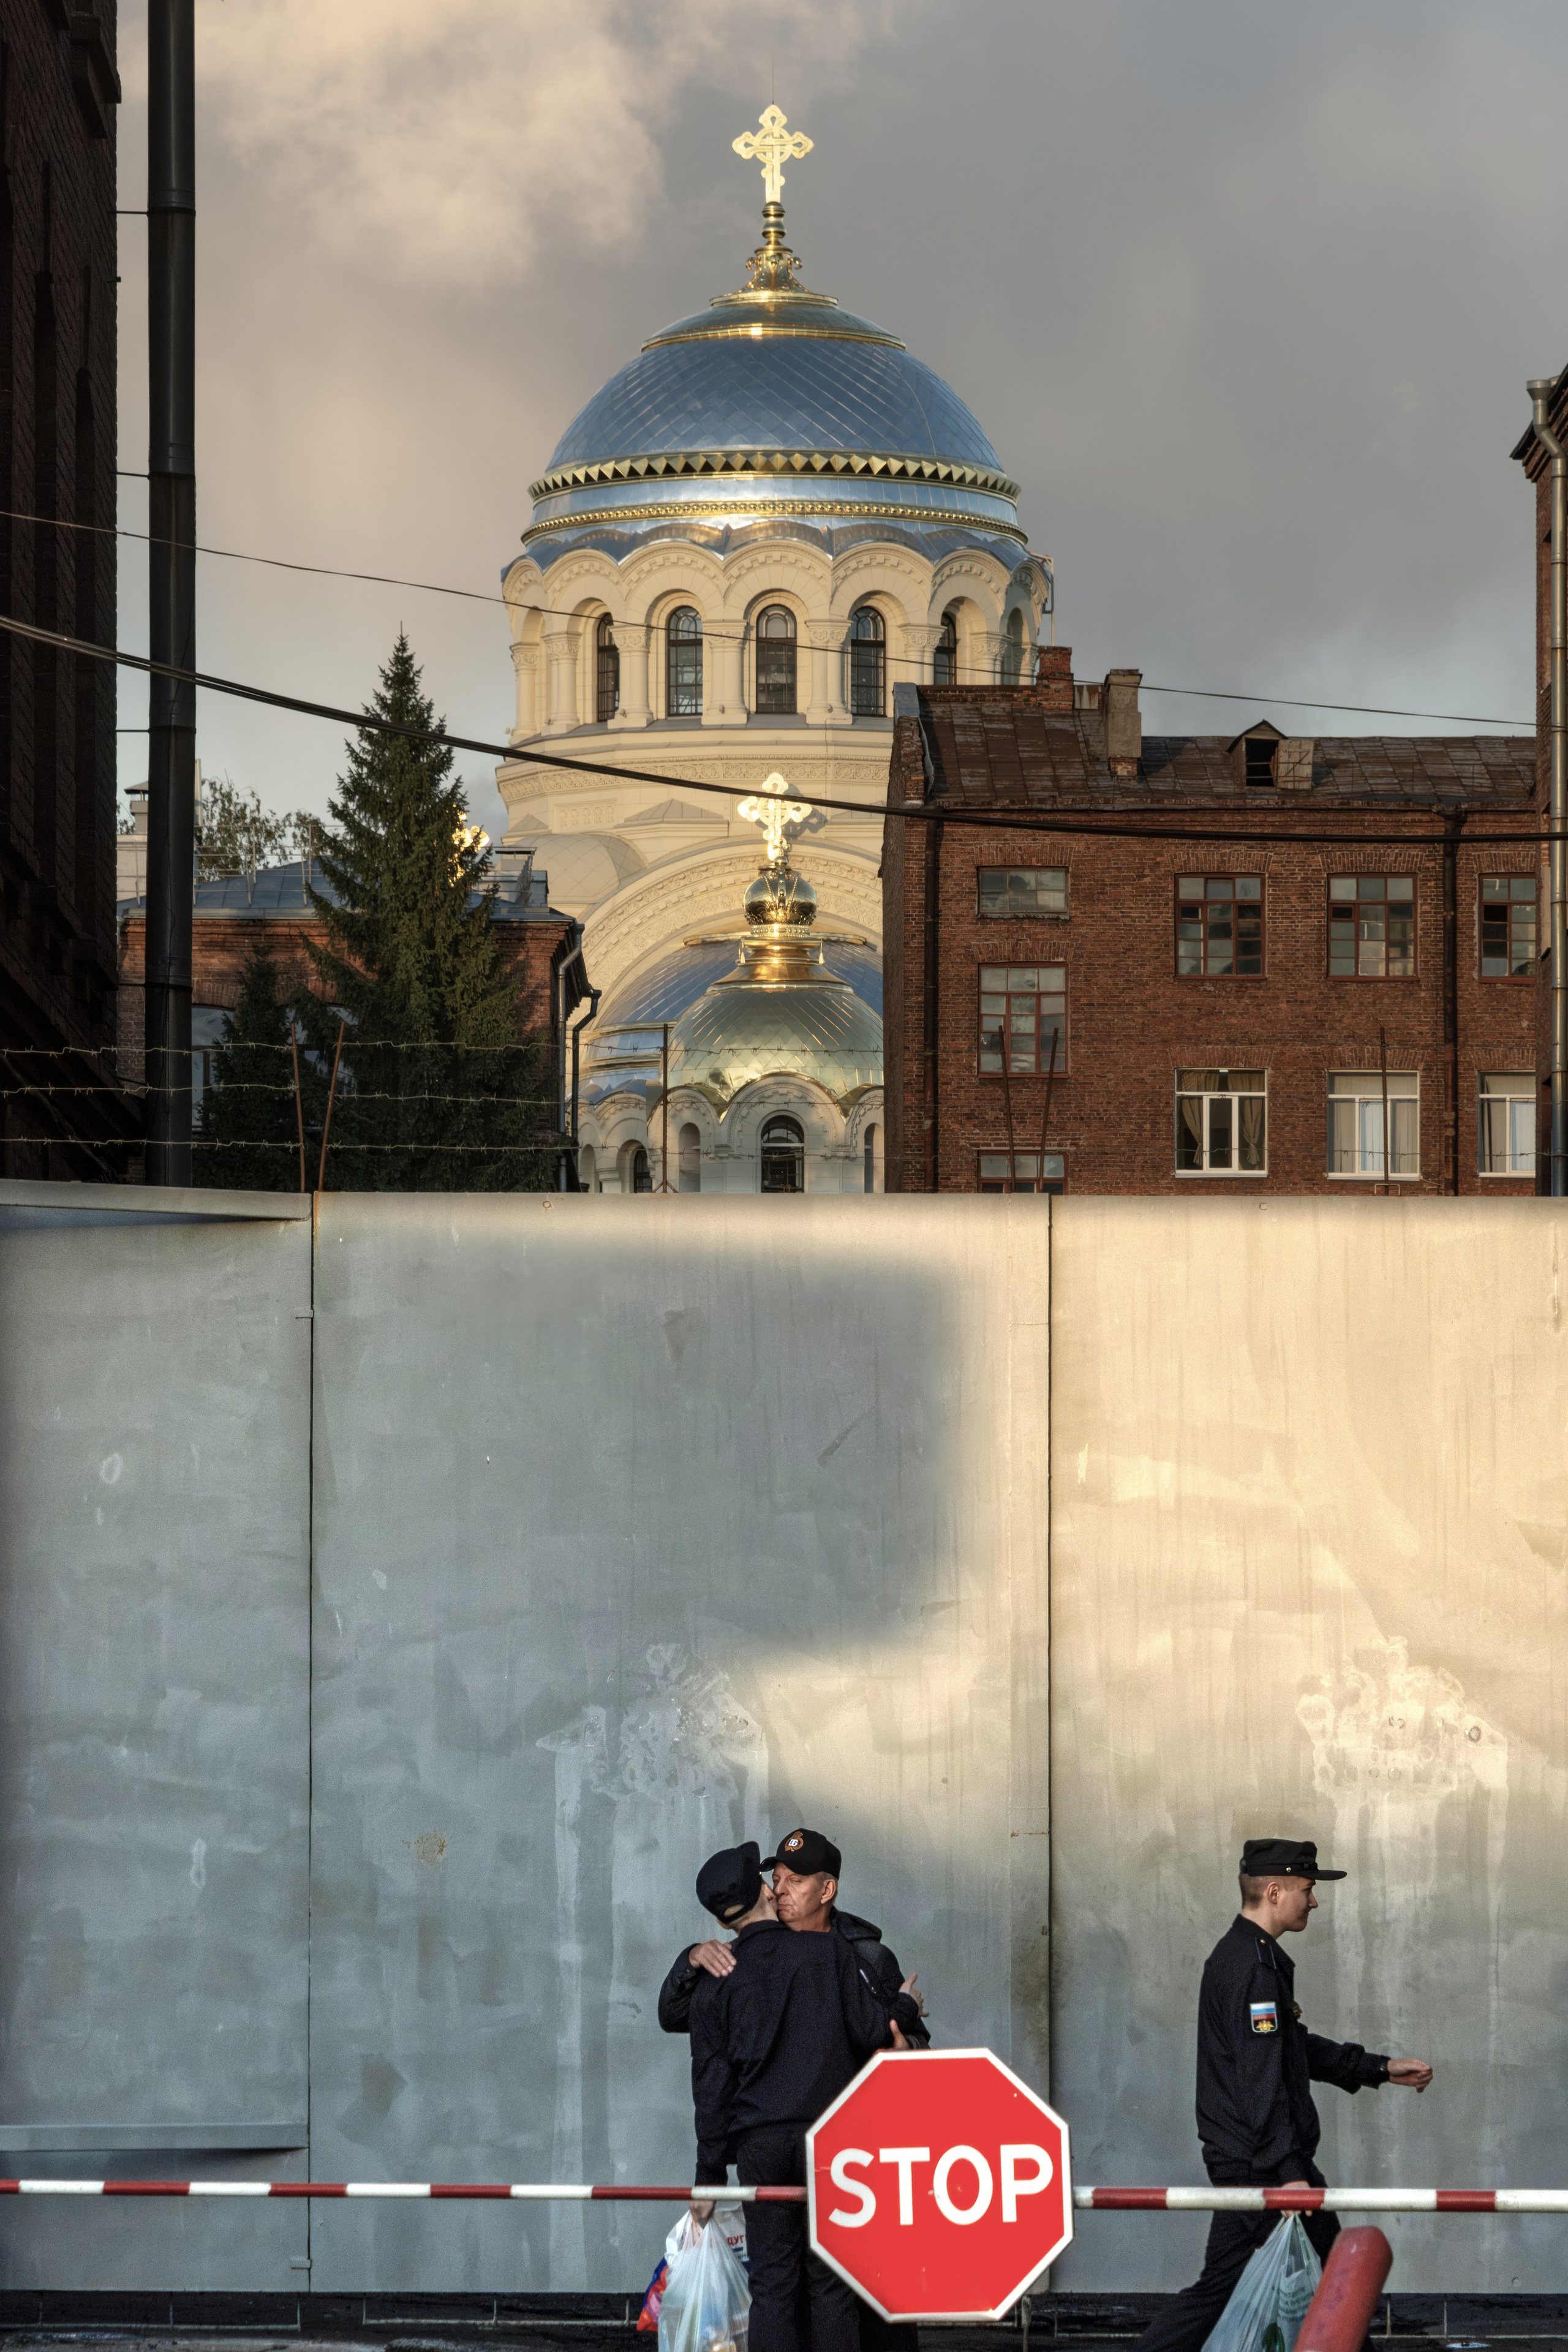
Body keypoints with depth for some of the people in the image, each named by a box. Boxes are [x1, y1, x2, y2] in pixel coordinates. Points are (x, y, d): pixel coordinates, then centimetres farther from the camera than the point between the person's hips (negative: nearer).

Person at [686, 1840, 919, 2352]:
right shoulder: (828, 1952, -1)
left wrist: (709, 2175, 10)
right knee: (832, 2283, 1)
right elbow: (871, 2029, -2)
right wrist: (903, 2007, 21)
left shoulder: (714, 1985, 4)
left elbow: (712, 2087, 5)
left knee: (772, 2286, 3)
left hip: (759, 2144, 1)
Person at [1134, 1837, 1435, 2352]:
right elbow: (1263, 2081, -23)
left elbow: (1295, 2048, 27)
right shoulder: (1255, 1967, -17)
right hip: (1262, 2163, -10)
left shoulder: (1237, 1955, 17)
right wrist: (1289, 2172, -26)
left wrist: (1382, 2069, 26)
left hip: (1235, 2160, 10)